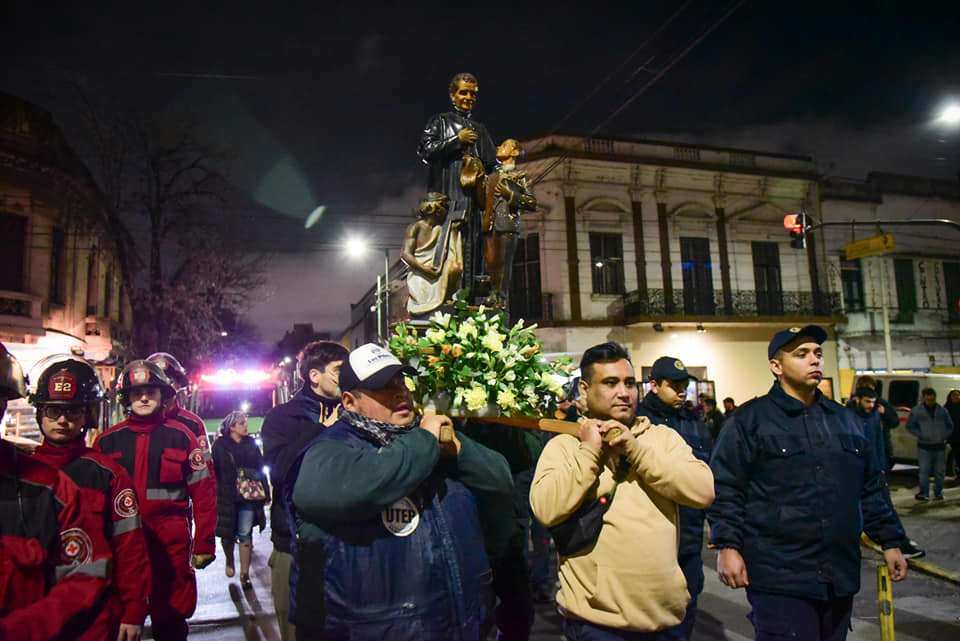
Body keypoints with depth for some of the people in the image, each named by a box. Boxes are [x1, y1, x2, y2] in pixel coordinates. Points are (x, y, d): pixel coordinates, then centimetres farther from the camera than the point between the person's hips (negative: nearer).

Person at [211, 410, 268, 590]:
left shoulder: (251, 444, 8)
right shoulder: (220, 445, -2)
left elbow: (260, 469, 11)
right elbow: (214, 471, -2)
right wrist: (214, 494, -7)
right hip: (227, 496, -1)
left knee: (245, 534, -1)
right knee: (228, 534, 8)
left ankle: (244, 573, 8)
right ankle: (229, 561, 37)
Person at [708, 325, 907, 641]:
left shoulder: (844, 419, 15)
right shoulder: (748, 420, -5)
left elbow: (871, 487, 22)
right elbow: (724, 488, -7)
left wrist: (890, 541, 19)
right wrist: (728, 547, -13)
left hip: (840, 576, 6)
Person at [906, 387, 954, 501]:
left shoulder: (942, 411, 9)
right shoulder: (916, 411, 2)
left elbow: (950, 426, 15)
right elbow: (910, 427, 4)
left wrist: (944, 436, -2)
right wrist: (921, 435, -9)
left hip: (940, 446, 3)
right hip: (924, 446, -2)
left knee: (939, 471, 7)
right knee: (924, 471, -5)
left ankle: (938, 494, 19)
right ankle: (924, 493, 1)